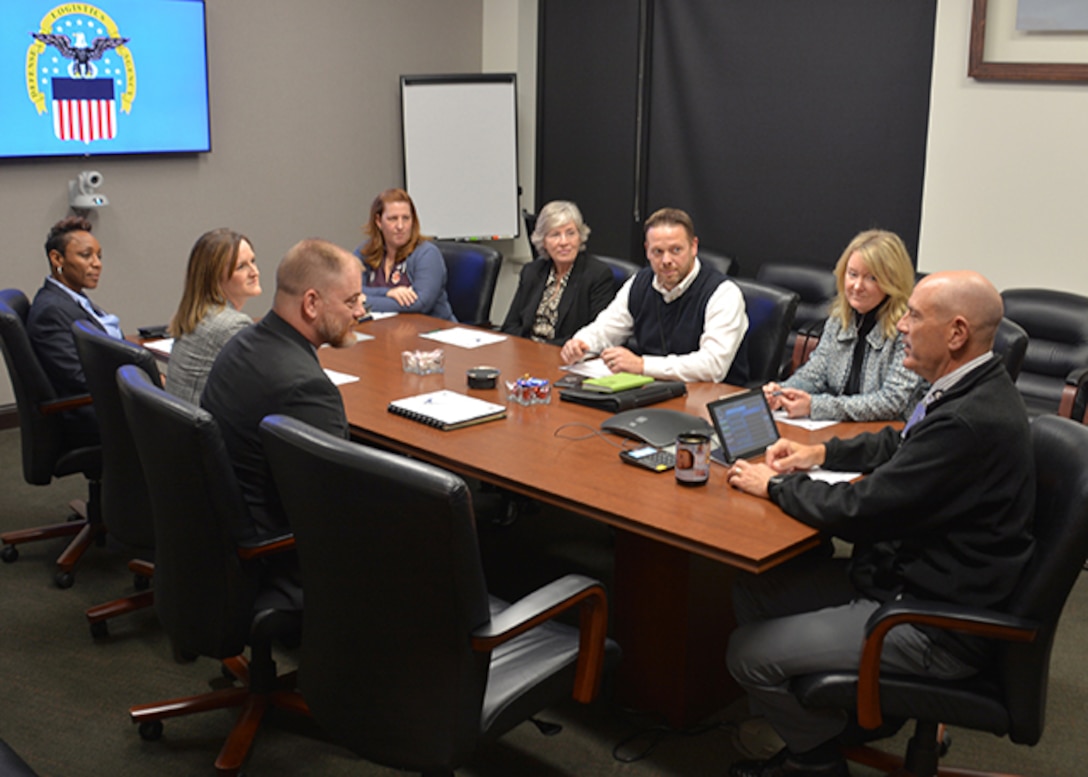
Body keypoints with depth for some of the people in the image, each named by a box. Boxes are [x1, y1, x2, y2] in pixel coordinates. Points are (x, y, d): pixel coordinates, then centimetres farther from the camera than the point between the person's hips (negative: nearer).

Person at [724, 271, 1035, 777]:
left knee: (749, 654, -9)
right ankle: (816, 734, 22)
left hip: (936, 627, -10)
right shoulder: (975, 392, 3)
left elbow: (858, 511, -25)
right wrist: (820, 453, 10)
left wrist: (775, 484, -10)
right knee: (753, 590, 11)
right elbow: (897, 445, 23)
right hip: (905, 572, 10)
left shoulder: (970, 422, -30)